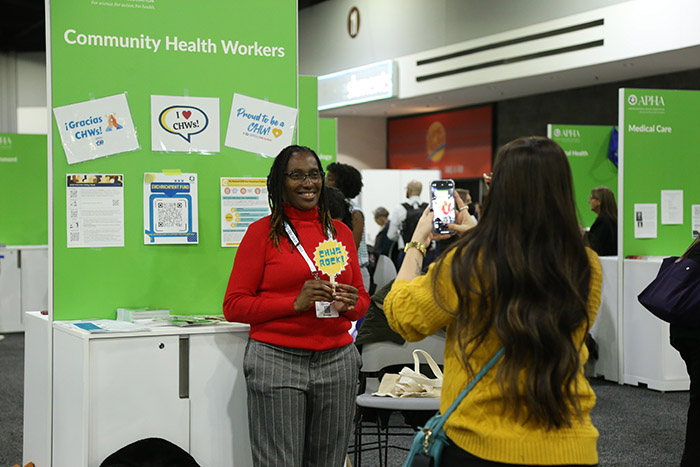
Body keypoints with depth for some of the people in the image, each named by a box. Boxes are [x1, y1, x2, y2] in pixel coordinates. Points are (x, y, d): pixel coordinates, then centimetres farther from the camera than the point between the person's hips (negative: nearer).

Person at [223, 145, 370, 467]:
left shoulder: (340, 231, 14)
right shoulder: (262, 232, 1)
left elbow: (362, 299, 21)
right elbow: (234, 306, -4)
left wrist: (350, 304, -3)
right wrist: (296, 302, -15)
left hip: (337, 361, 4)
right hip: (277, 361, -4)